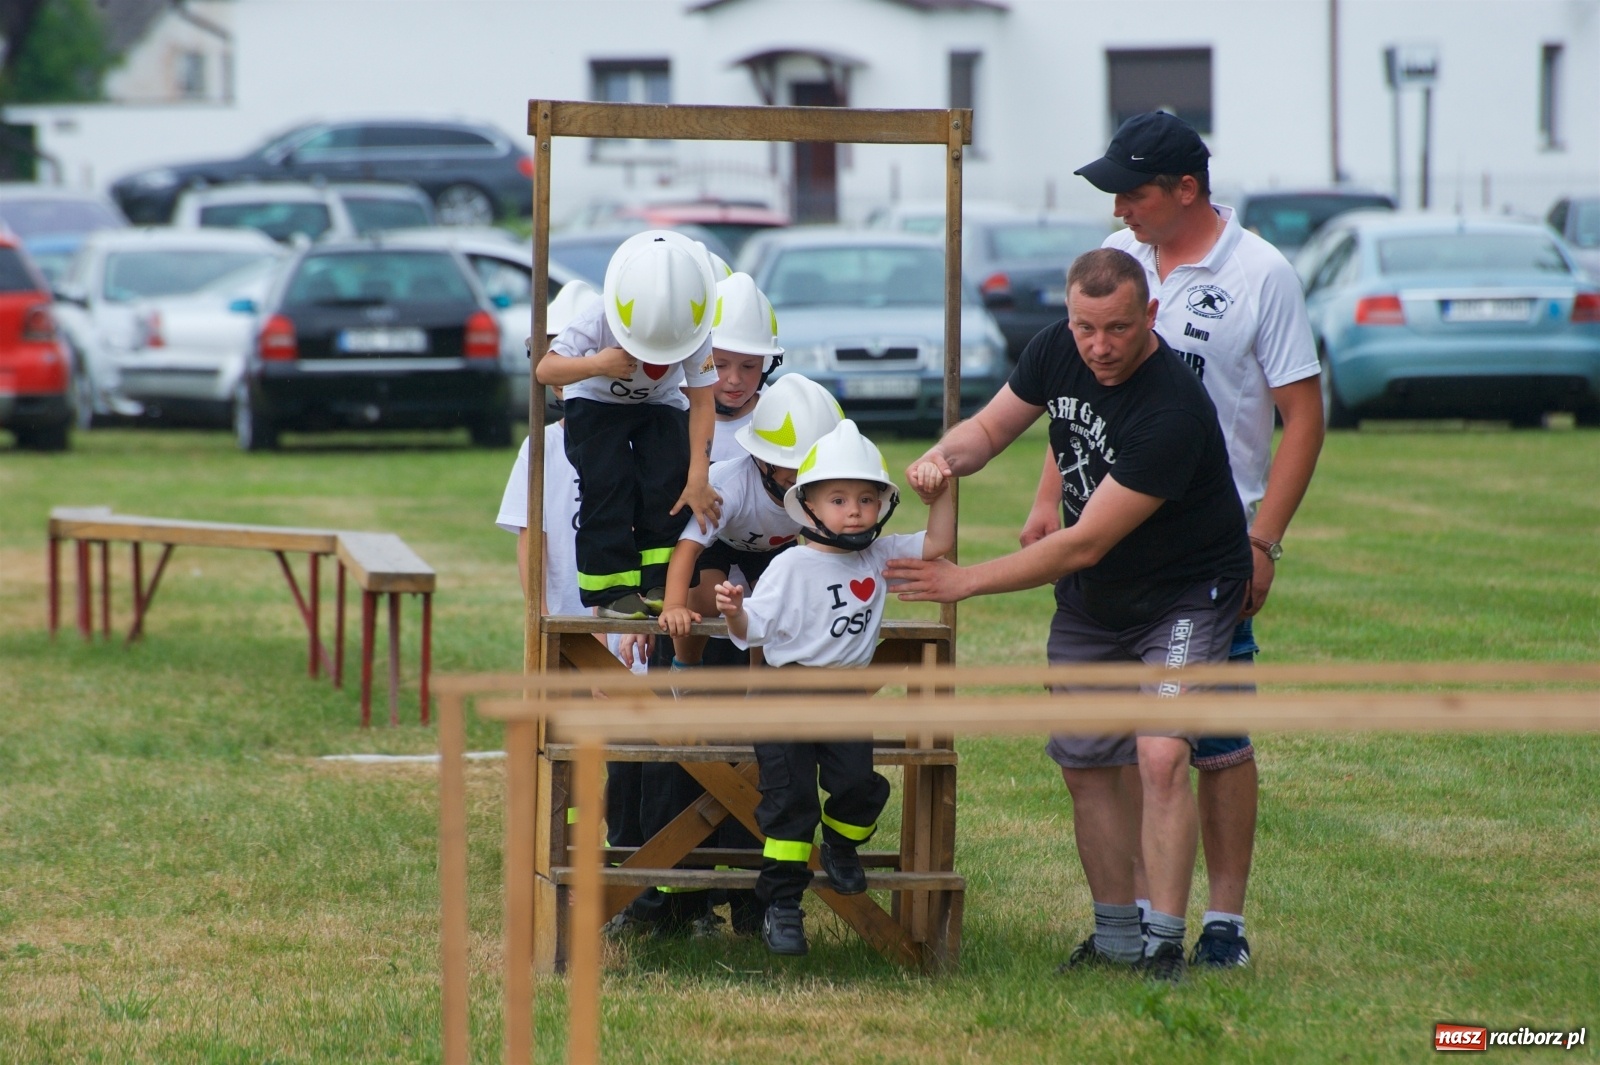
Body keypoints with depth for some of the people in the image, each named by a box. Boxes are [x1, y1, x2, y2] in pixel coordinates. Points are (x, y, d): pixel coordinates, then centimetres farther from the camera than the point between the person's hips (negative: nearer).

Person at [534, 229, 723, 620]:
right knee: (608, 485, -20)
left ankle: (660, 584, -10)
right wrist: (598, 365, -46)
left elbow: (701, 402, -22)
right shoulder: (598, 324, -32)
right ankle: (612, 589, -13)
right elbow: (545, 369, -29)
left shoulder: (697, 335, -27)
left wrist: (698, 478, -25)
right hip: (597, 406, -2)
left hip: (659, 405, 2)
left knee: (670, 482, -19)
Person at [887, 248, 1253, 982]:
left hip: (1184, 593, -7)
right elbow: (991, 427, 4)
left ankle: (1163, 948, -14)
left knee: (1160, 758, -20)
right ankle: (1115, 935, 21)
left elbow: (1084, 546, -32)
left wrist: (964, 582, -28)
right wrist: (945, 457, -21)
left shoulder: (1173, 411, -34)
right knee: (1085, 764, 8)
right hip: (1090, 596, 7)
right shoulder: (1058, 352, -11)